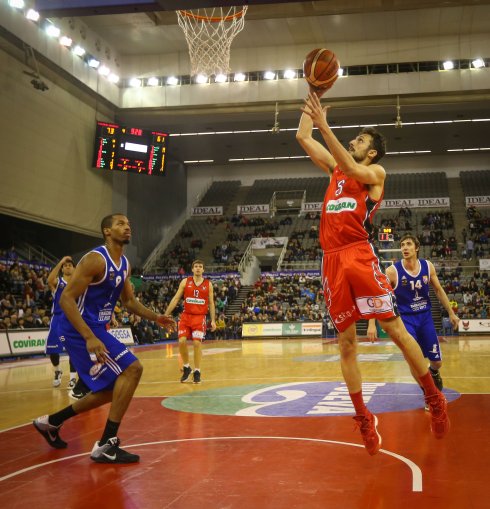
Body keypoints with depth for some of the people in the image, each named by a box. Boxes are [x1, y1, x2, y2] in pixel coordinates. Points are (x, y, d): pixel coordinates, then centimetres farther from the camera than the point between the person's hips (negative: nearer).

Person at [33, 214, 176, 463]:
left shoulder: (125, 264, 9)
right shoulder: (95, 259, -19)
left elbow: (129, 301, 22)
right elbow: (66, 299, -23)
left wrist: (156, 317, 6)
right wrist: (89, 338, -31)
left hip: (96, 329, 10)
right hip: (80, 331, -10)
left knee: (111, 390, 16)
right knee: (132, 368, -18)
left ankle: (51, 422, 32)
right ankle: (106, 445, -13)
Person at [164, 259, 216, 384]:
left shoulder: (208, 284, 4)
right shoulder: (185, 281, 3)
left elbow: (211, 303, 8)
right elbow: (176, 299, 3)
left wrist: (213, 320, 2)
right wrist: (166, 315, -2)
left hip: (200, 317, -1)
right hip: (186, 316, 1)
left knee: (197, 343, -9)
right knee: (181, 341, -10)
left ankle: (197, 371, 5)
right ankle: (186, 367, 12)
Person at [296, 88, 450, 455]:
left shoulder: (376, 172, 6)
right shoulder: (335, 167, 23)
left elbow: (351, 169, -16)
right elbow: (303, 137, 24)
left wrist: (324, 124, -19)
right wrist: (313, 97, 20)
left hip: (360, 256, -5)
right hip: (333, 260, 5)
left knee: (396, 330, -6)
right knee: (346, 344, 5)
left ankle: (434, 398, 10)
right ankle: (363, 417, 14)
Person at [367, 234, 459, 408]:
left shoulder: (428, 266, -6)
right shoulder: (393, 271, -17)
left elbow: (439, 290, 8)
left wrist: (451, 313, 10)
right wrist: (372, 323, -20)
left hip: (425, 317, 3)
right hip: (406, 319, -3)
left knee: (437, 361, 7)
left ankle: (433, 372, 45)